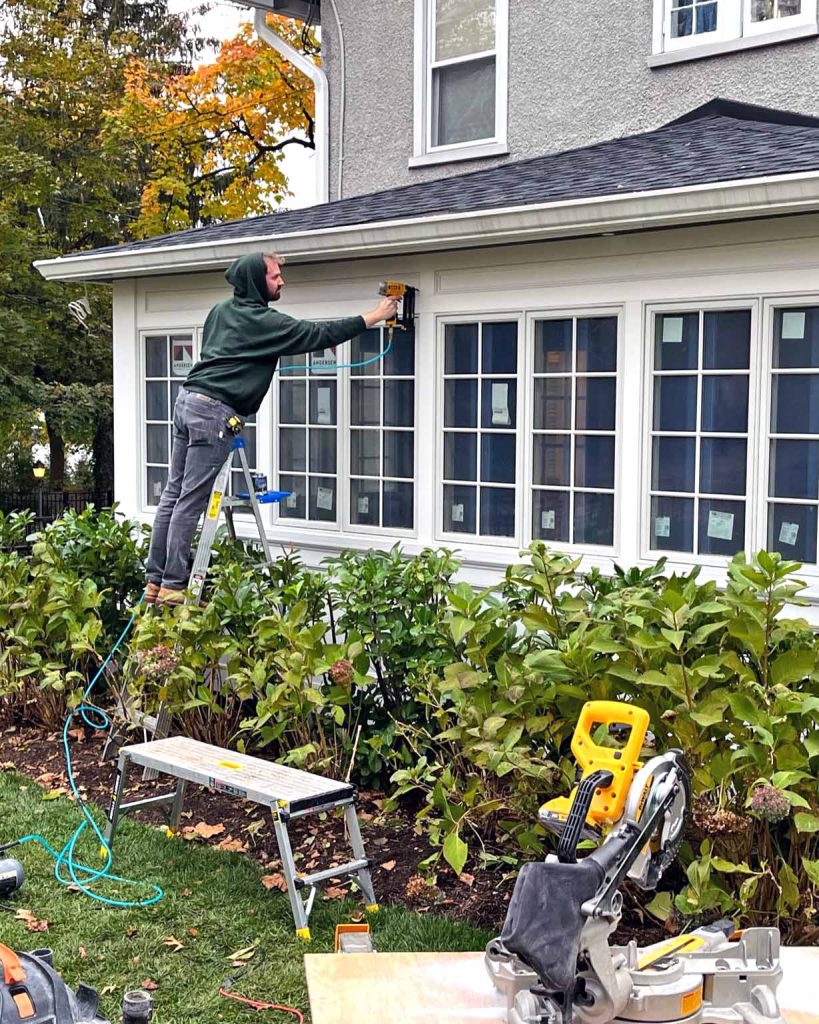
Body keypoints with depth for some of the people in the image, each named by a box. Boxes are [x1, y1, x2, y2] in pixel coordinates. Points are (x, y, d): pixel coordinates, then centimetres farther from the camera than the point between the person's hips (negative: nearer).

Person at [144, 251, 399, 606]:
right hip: (214, 412, -9)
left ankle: (155, 580, 11)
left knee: (173, 495, 8)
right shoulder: (263, 321, -8)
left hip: (188, 400, 9)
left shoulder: (222, 310, 17)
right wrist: (373, 318, -1)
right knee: (191, 502, -7)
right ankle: (172, 587, -5)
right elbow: (318, 335, -7)